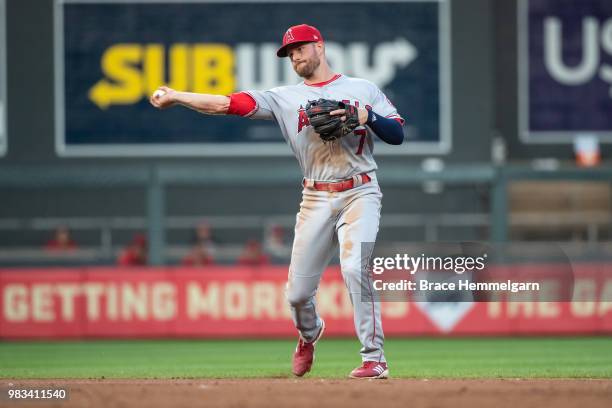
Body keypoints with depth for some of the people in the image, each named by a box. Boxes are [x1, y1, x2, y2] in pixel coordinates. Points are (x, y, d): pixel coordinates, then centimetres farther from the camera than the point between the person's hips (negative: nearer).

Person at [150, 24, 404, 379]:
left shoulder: (363, 89, 7)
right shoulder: (285, 97, 9)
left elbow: (398, 134, 1)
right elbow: (228, 104, 2)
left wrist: (365, 116, -16)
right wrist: (175, 96, -4)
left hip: (359, 193, -3)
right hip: (316, 200, 3)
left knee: (355, 268, -24)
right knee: (298, 291, 1)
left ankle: (374, 358, -18)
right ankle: (309, 334, 37)